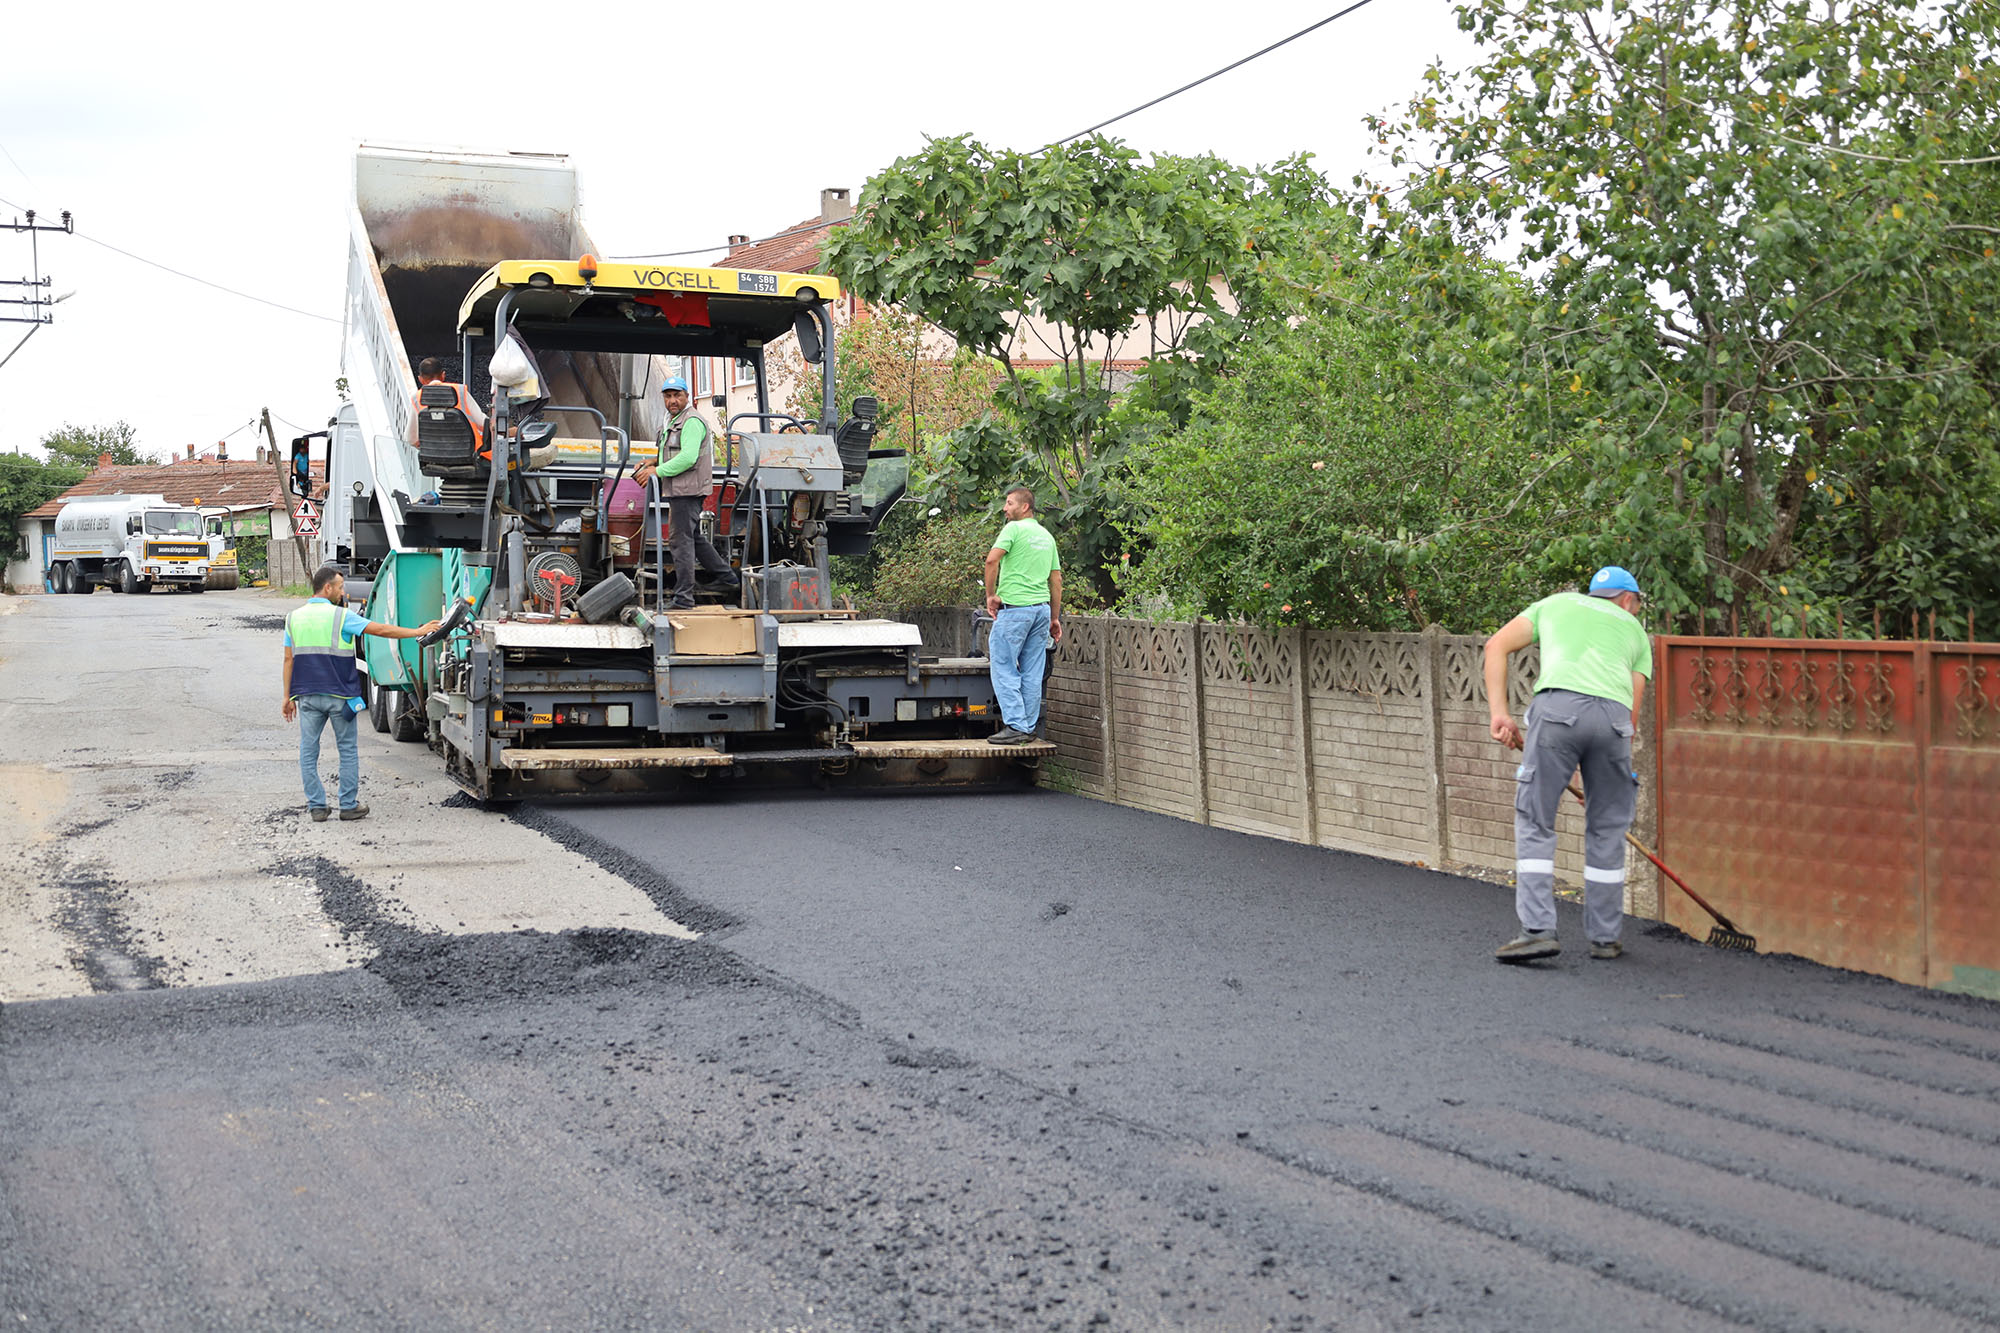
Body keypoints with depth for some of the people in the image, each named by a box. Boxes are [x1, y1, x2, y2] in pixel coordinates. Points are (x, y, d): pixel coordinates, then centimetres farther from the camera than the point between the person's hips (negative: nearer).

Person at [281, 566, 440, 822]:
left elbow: (289, 659, 8)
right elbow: (381, 630, -7)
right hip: (339, 695, -3)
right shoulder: (340, 616, -6)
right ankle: (349, 805, 10)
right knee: (347, 750, 8)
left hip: (307, 695, 3)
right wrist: (418, 632, 1)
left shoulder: (294, 618, 7)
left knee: (308, 751, 7)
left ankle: (316, 806, 6)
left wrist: (288, 697, 12)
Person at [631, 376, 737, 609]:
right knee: (694, 538, 19)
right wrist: (655, 461, 13)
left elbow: (687, 458, -24)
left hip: (687, 491, -11)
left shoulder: (692, 421, -14)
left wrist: (657, 471, -20)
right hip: (679, 491, 11)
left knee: (681, 540, -11)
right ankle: (727, 578, 28)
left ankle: (683, 598, -12)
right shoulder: (673, 421, 20)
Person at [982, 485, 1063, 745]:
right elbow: (1056, 579, 17)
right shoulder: (1046, 535, 16)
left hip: (1015, 607, -7)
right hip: (1042, 607, 7)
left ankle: (1015, 726, -9)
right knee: (1032, 672, 9)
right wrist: (1055, 618, 20)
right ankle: (1029, 728, 11)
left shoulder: (1014, 529, -7)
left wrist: (991, 595, -9)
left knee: (1003, 667, -2)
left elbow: (992, 559, -21)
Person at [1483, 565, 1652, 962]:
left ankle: (1537, 930, -7)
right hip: (1614, 715, 2)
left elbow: (1497, 646, 17)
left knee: (1535, 824, 3)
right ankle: (1604, 938, 18)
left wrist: (1499, 713, 13)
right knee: (1607, 831, 13)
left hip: (1558, 704, -2)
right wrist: (1619, 772, 29)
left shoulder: (1557, 603, 31)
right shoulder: (1635, 630, 32)